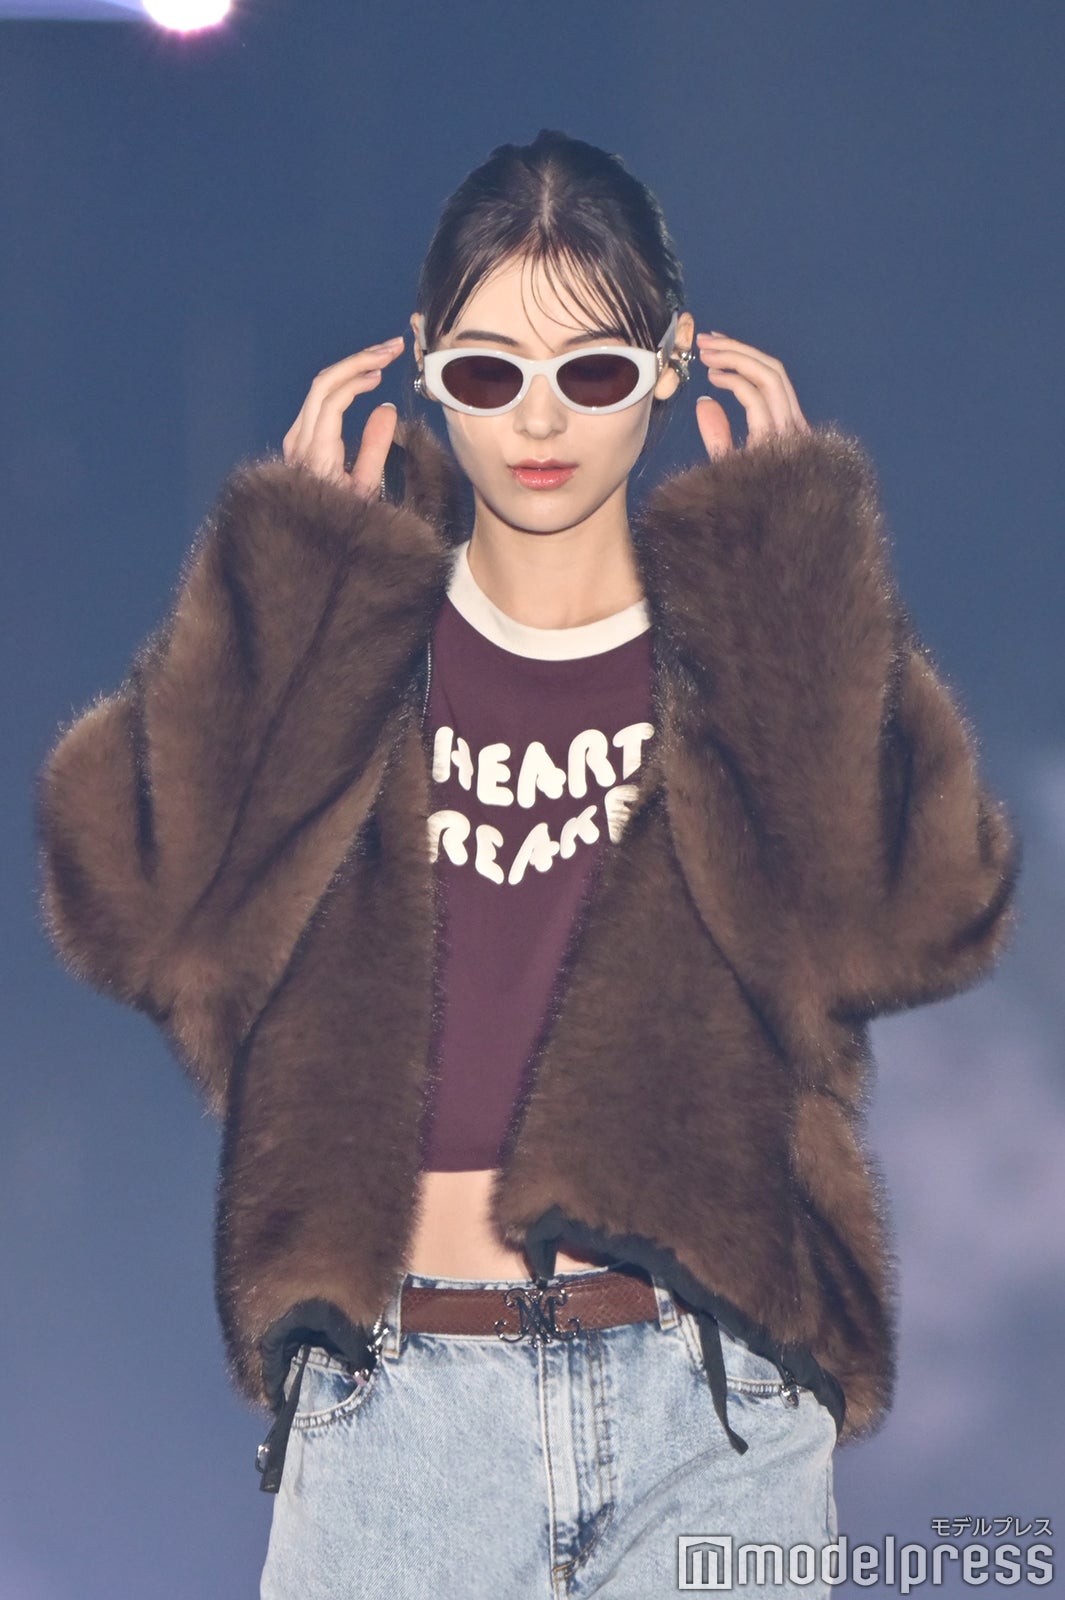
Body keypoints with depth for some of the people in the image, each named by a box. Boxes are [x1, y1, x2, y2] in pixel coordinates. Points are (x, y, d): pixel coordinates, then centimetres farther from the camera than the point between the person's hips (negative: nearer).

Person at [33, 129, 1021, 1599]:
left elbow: (926, 920, -14)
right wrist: (308, 565, -5)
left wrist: (794, 553, -7)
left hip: (714, 1413, 0)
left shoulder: (761, 638, 4)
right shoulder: (331, 646, 5)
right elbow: (132, 908, -12)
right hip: (396, 1403, 0)